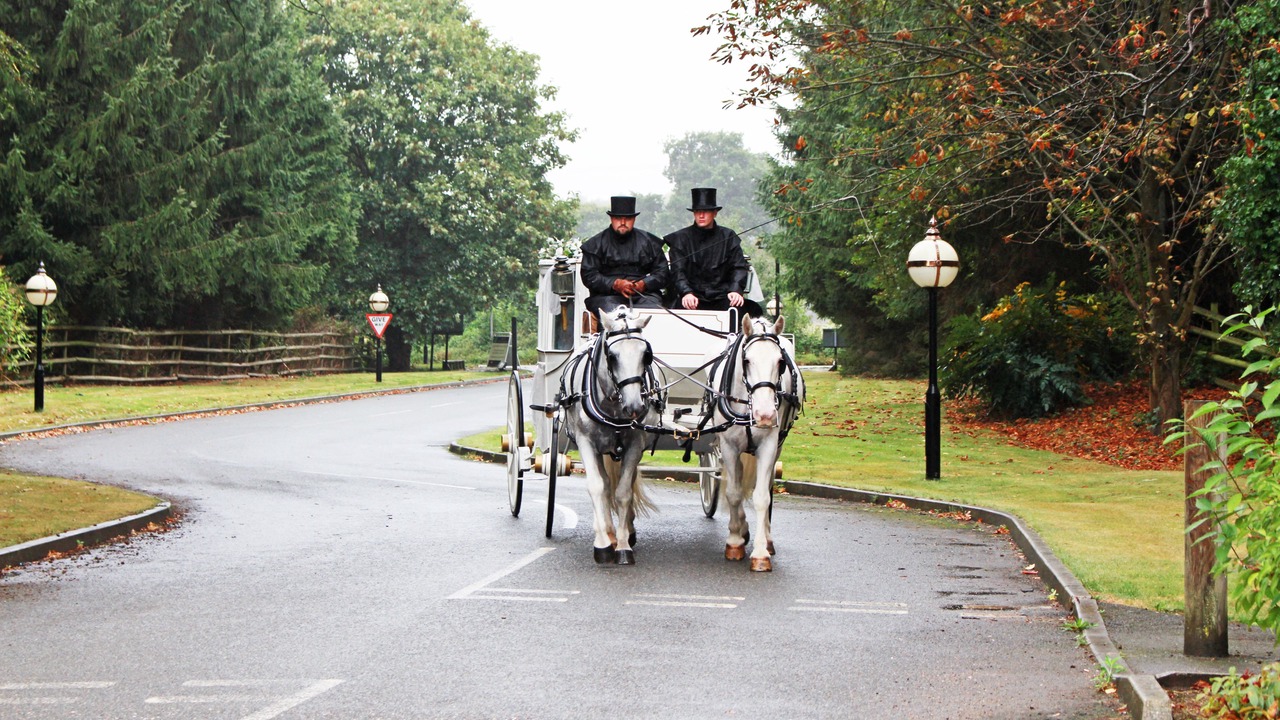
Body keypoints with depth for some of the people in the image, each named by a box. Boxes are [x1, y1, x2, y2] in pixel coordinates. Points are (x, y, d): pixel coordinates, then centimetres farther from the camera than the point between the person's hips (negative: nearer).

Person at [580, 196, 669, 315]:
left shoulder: (648, 242, 18)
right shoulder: (596, 244, 13)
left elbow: (662, 273, 14)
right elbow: (588, 276, 4)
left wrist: (644, 284, -6)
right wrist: (615, 284, -11)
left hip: (643, 294, 1)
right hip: (607, 295, -1)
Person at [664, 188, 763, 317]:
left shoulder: (728, 237, 14)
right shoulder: (681, 238, 10)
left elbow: (739, 267, 7)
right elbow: (678, 271, 0)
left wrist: (736, 290, -15)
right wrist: (686, 293, -21)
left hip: (721, 296, 1)